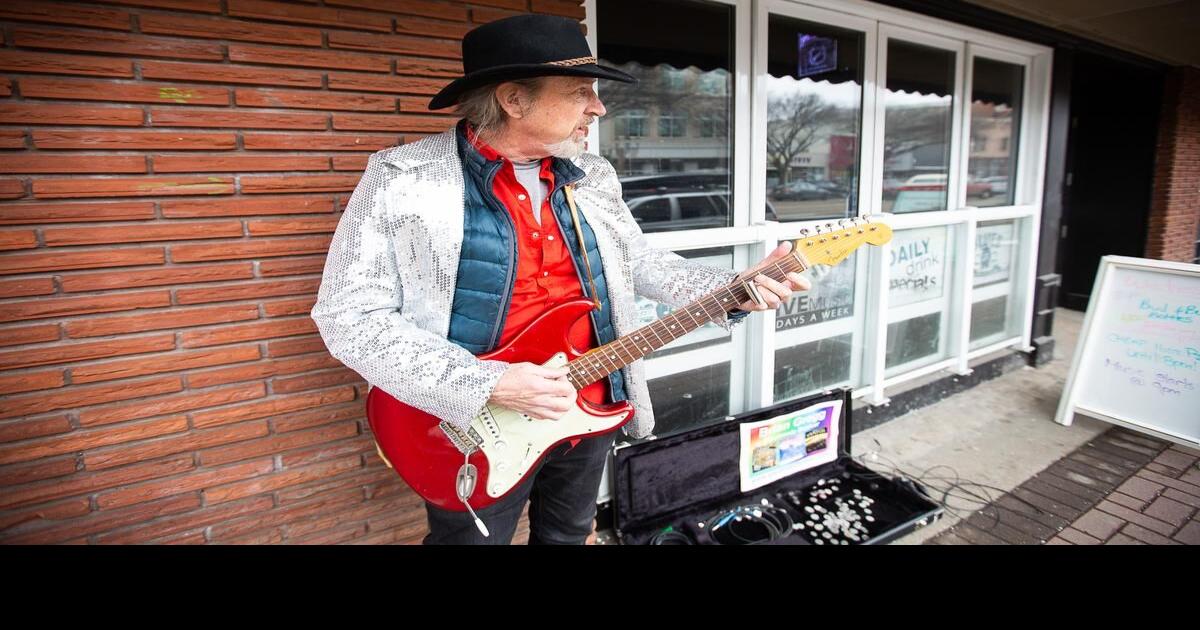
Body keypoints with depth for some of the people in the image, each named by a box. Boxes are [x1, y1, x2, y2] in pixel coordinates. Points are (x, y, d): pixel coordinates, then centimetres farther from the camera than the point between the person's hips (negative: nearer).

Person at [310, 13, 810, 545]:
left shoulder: (593, 175, 1)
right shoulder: (401, 179, -16)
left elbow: (639, 261, 11)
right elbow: (348, 316, -18)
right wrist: (487, 385, -25)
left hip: (590, 411, 6)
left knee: (568, 535, 26)